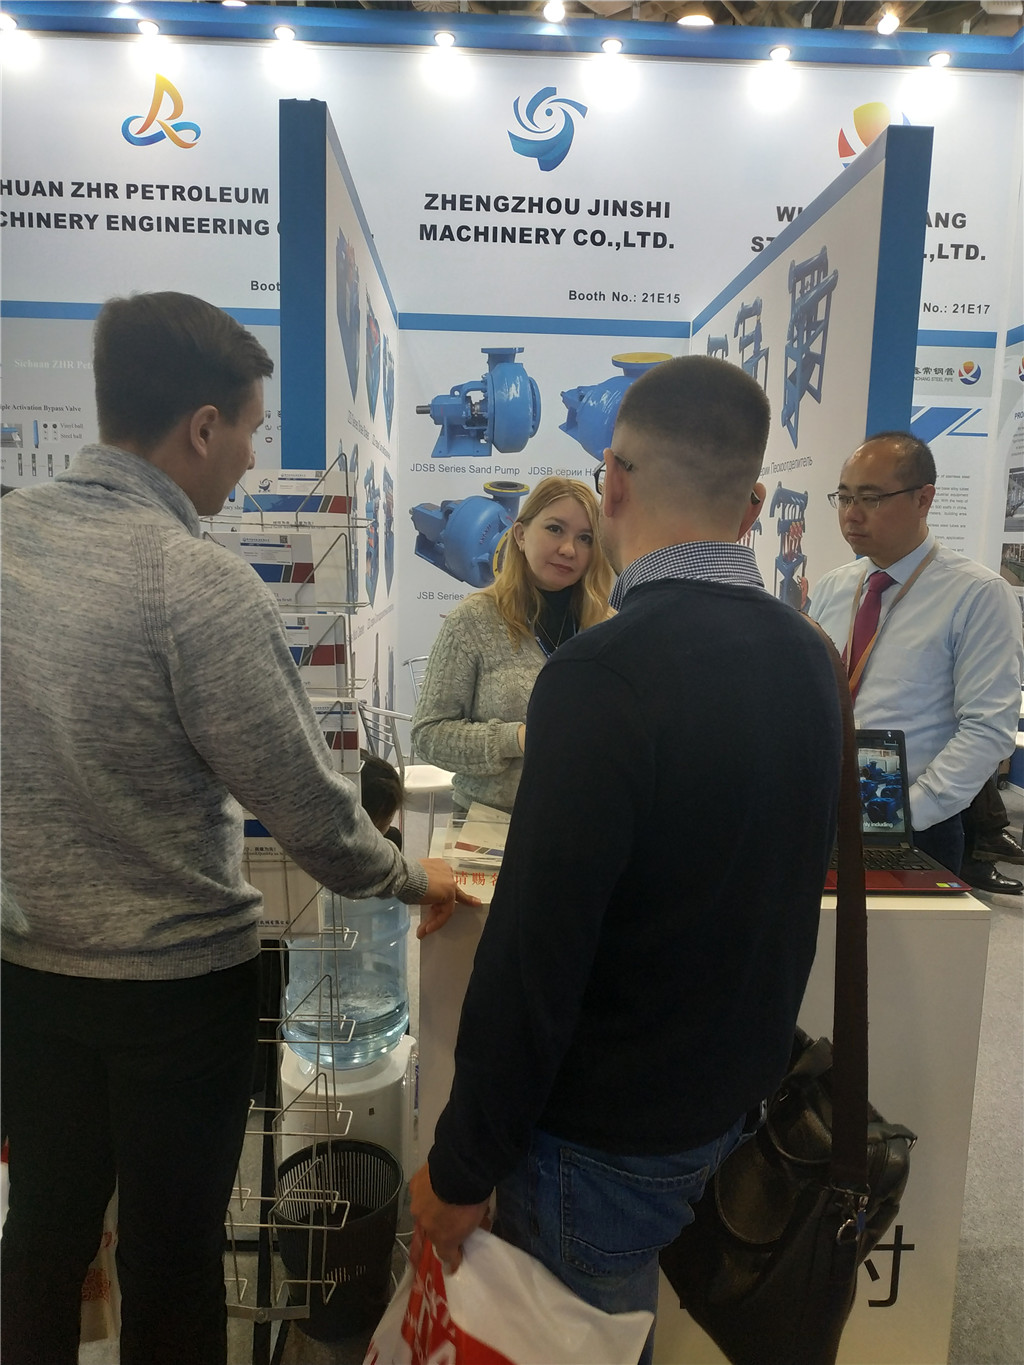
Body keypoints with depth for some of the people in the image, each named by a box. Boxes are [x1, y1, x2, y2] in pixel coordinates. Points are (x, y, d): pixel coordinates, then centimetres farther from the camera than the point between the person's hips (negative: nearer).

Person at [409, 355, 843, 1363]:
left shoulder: (602, 675, -28)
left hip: (611, 1142, -7)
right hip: (740, 1103, 7)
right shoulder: (808, 656, -3)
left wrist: (459, 1170, -13)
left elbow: (533, 957, -25)